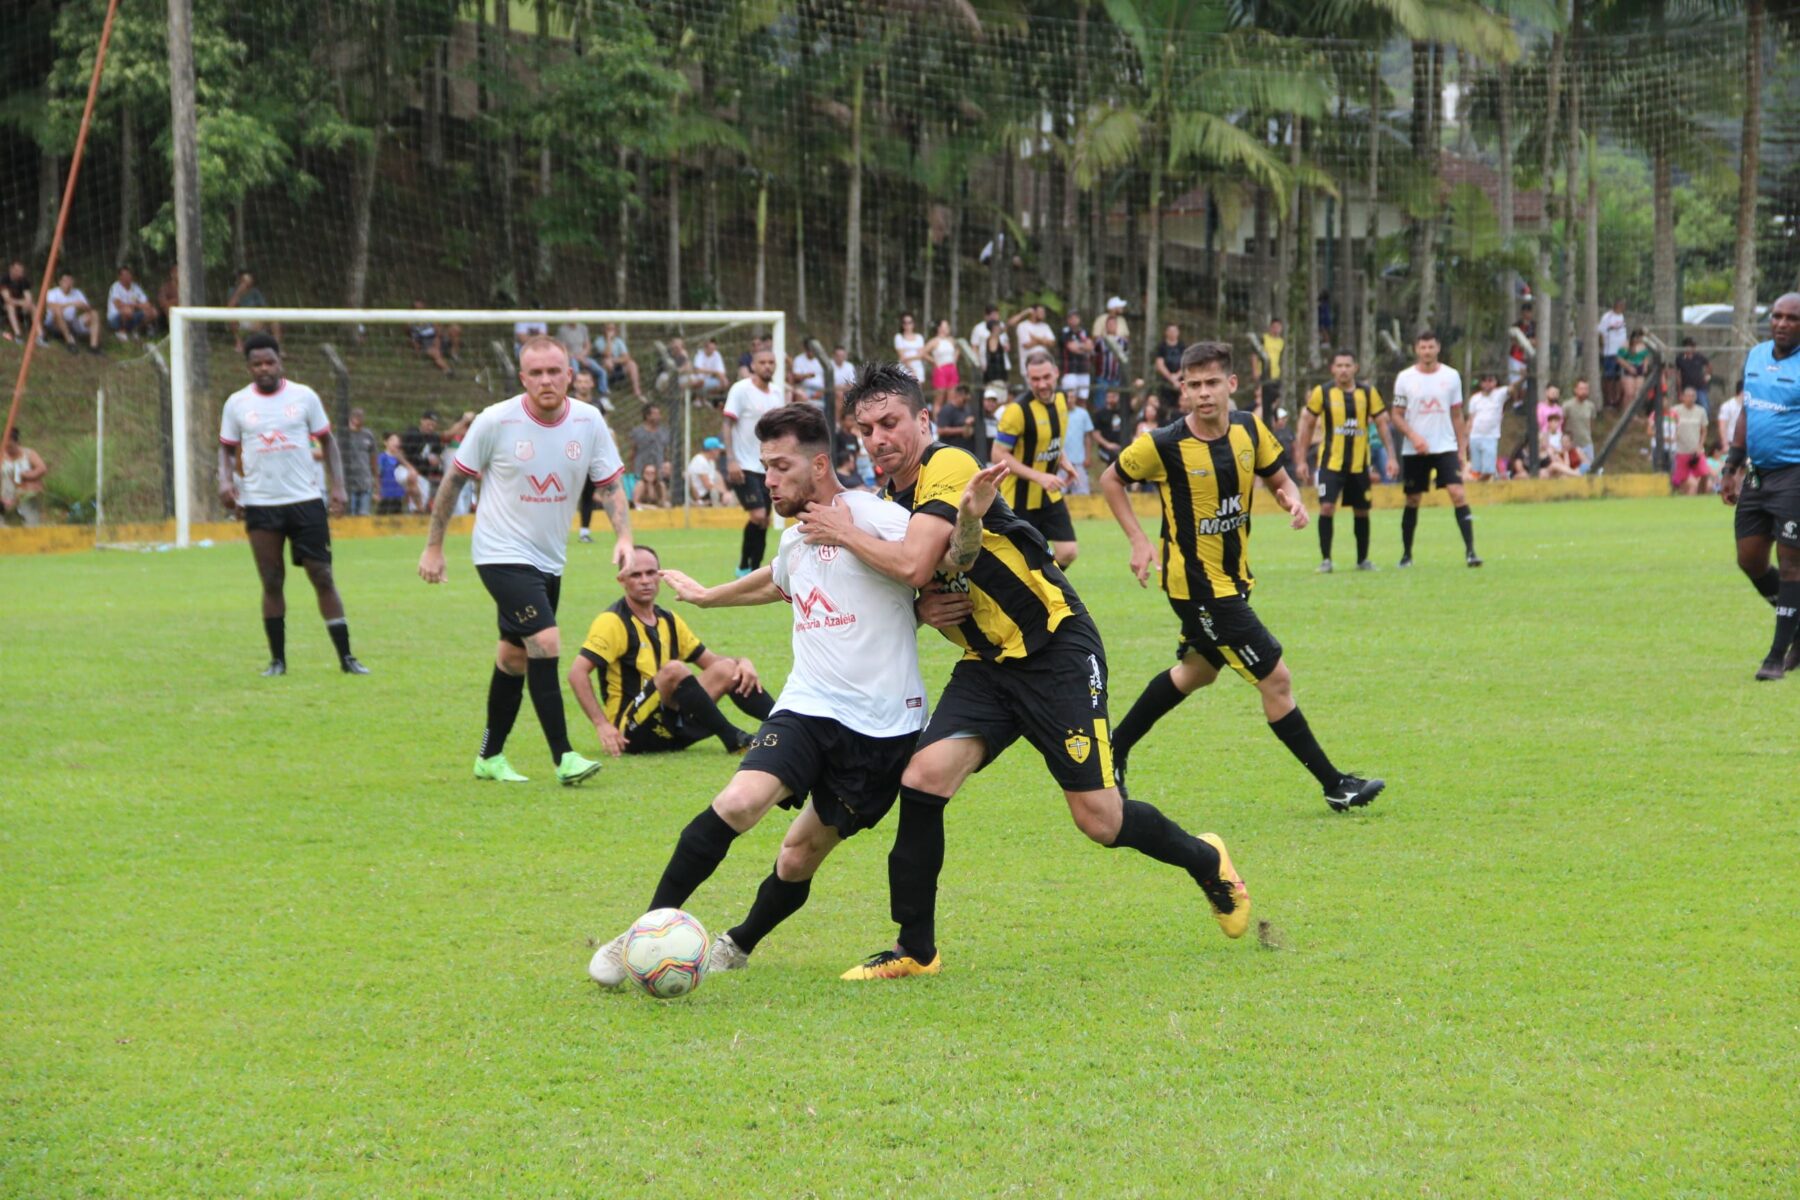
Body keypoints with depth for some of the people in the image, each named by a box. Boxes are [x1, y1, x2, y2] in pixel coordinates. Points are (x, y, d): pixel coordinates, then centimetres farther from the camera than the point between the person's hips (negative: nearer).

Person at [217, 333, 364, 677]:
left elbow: (327, 441, 8)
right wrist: (226, 479, -8)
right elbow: (226, 448, 12)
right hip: (260, 504, 1)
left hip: (305, 501, -1)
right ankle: (277, 659, 13)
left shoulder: (304, 396, 2)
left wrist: (337, 485, -2)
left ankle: (346, 657, 2)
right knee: (272, 582, 3)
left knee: (322, 577, -1)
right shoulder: (237, 403, 3)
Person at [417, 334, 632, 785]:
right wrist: (433, 547, 0)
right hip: (502, 555, -5)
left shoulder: (589, 421, -5)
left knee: (515, 655, 14)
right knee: (545, 642, -19)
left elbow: (611, 485, 3)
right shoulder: (496, 421, -14)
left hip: (550, 558, 5)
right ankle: (564, 758, -17)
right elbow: (455, 479, -3)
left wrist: (624, 537, -15)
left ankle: (490, 757, 27)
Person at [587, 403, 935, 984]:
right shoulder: (794, 539, 14)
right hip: (807, 709, 5)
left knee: (800, 856, 3)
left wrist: (850, 531, -24)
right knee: (737, 803, -21)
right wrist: (709, 597, 55)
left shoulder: (870, 514, -10)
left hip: (882, 726, -5)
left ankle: (738, 945, 31)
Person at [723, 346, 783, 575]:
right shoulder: (741, 390, -8)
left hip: (766, 468, 7)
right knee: (758, 515, -18)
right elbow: (728, 425, -11)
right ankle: (744, 566, -5)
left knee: (763, 522, 6)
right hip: (744, 468, -7)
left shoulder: (775, 396, 12)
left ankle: (753, 571, 14)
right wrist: (731, 460, -19)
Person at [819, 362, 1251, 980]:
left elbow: (912, 564, -29)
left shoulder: (947, 467, -16)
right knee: (923, 778, -14)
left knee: (1101, 821, -6)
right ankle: (915, 950, -4)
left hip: (1057, 650, -7)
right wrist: (923, 609, -1)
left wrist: (843, 532, -13)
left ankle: (1207, 863, 24)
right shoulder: (892, 497, 11)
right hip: (987, 664, 7)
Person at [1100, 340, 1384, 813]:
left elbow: (1277, 477, 10)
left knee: (1197, 671, 27)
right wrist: (1139, 540, -12)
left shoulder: (1250, 429, -4)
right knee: (1276, 680, -5)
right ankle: (1334, 784, 5)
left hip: (1234, 576, 8)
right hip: (1198, 584, -8)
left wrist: (1293, 500, -13)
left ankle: (1116, 749, 43)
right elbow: (1111, 480, -3)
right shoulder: (1164, 445, -19)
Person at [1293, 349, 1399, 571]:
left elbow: (1383, 423, 5)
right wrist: (1301, 460, 1)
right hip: (1330, 462, -2)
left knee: (1362, 511, 9)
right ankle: (1325, 560, -6)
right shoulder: (1322, 393, -3)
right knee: (1327, 507, -15)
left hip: (1359, 463, 2)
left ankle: (1363, 559, 24)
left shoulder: (1368, 393, 1)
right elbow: (1307, 426, 4)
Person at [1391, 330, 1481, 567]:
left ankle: (1470, 550, -18)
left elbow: (1457, 416, 9)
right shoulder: (1405, 378, 0)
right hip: (1414, 450, 0)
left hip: (1446, 447, 0)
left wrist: (1462, 450, 5)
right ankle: (1406, 554, 20)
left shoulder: (1451, 376, 4)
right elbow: (1397, 416, 1)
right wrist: (1413, 437, -16)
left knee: (1457, 493, -15)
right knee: (1412, 500, 7)